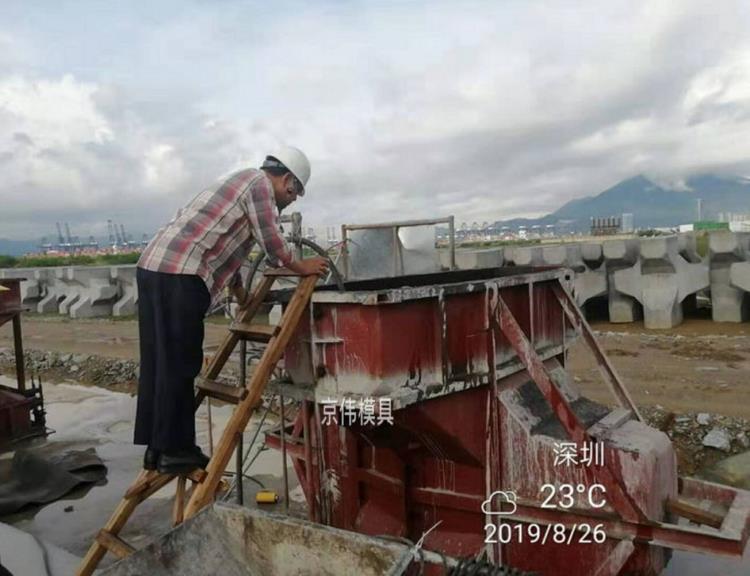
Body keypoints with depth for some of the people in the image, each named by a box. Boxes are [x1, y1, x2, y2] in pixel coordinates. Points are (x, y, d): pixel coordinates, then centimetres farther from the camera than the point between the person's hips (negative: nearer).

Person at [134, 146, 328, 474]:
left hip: (153, 267, 10)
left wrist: (243, 298, 38)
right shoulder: (260, 183, 0)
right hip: (178, 275, -10)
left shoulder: (242, 183, 30)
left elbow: (228, 248, 34)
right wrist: (301, 268, 11)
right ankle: (175, 451, 5)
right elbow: (271, 242, -5)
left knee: (159, 363, 11)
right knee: (180, 365, -3)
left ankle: (158, 447, 20)